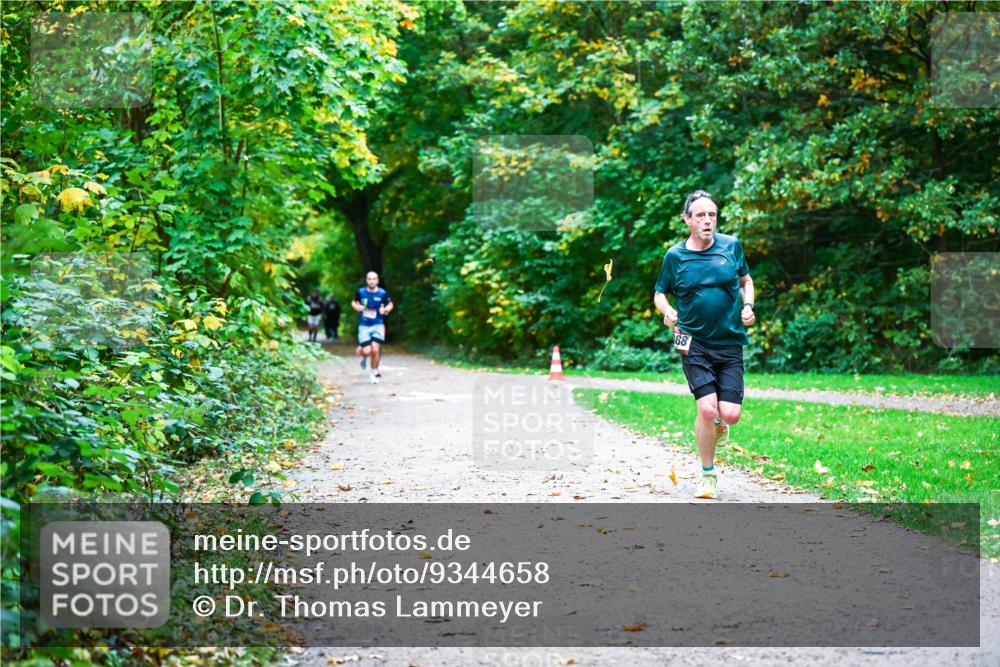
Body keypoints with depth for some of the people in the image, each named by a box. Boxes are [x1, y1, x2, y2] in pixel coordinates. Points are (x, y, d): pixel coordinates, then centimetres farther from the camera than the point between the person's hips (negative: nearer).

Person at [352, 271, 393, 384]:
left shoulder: (383, 293, -4)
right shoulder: (361, 292, -1)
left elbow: (390, 304, 11)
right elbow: (354, 303, 16)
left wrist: (385, 310, -10)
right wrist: (357, 306, -7)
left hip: (378, 325, 0)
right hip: (364, 325, 0)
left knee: (375, 349, -13)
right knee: (367, 351, -10)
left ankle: (373, 372, 12)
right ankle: (362, 352, 32)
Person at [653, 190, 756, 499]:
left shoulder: (731, 245, 3)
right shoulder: (675, 256, -2)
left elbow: (746, 280, 18)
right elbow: (659, 294, 10)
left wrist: (748, 306, -1)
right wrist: (667, 310, -12)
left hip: (730, 343, 2)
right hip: (694, 343, -2)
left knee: (731, 414, -8)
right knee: (707, 408, -13)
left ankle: (717, 422, 32)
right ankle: (708, 475, 6)